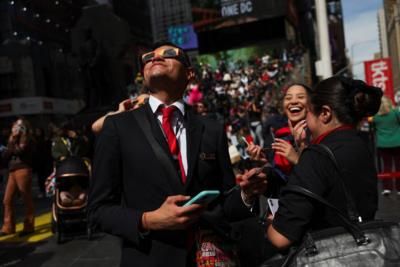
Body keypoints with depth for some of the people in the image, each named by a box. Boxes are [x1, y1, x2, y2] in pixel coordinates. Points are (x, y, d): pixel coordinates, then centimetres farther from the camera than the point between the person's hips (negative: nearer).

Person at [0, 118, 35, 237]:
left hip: (23, 170, -7)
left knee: (27, 199, -1)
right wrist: (11, 141, 0)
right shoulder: (13, 140, 18)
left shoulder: (26, 139, -1)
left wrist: (12, 142, -3)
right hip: (12, 172, 7)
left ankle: (29, 227, 6)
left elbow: (19, 151, -17)